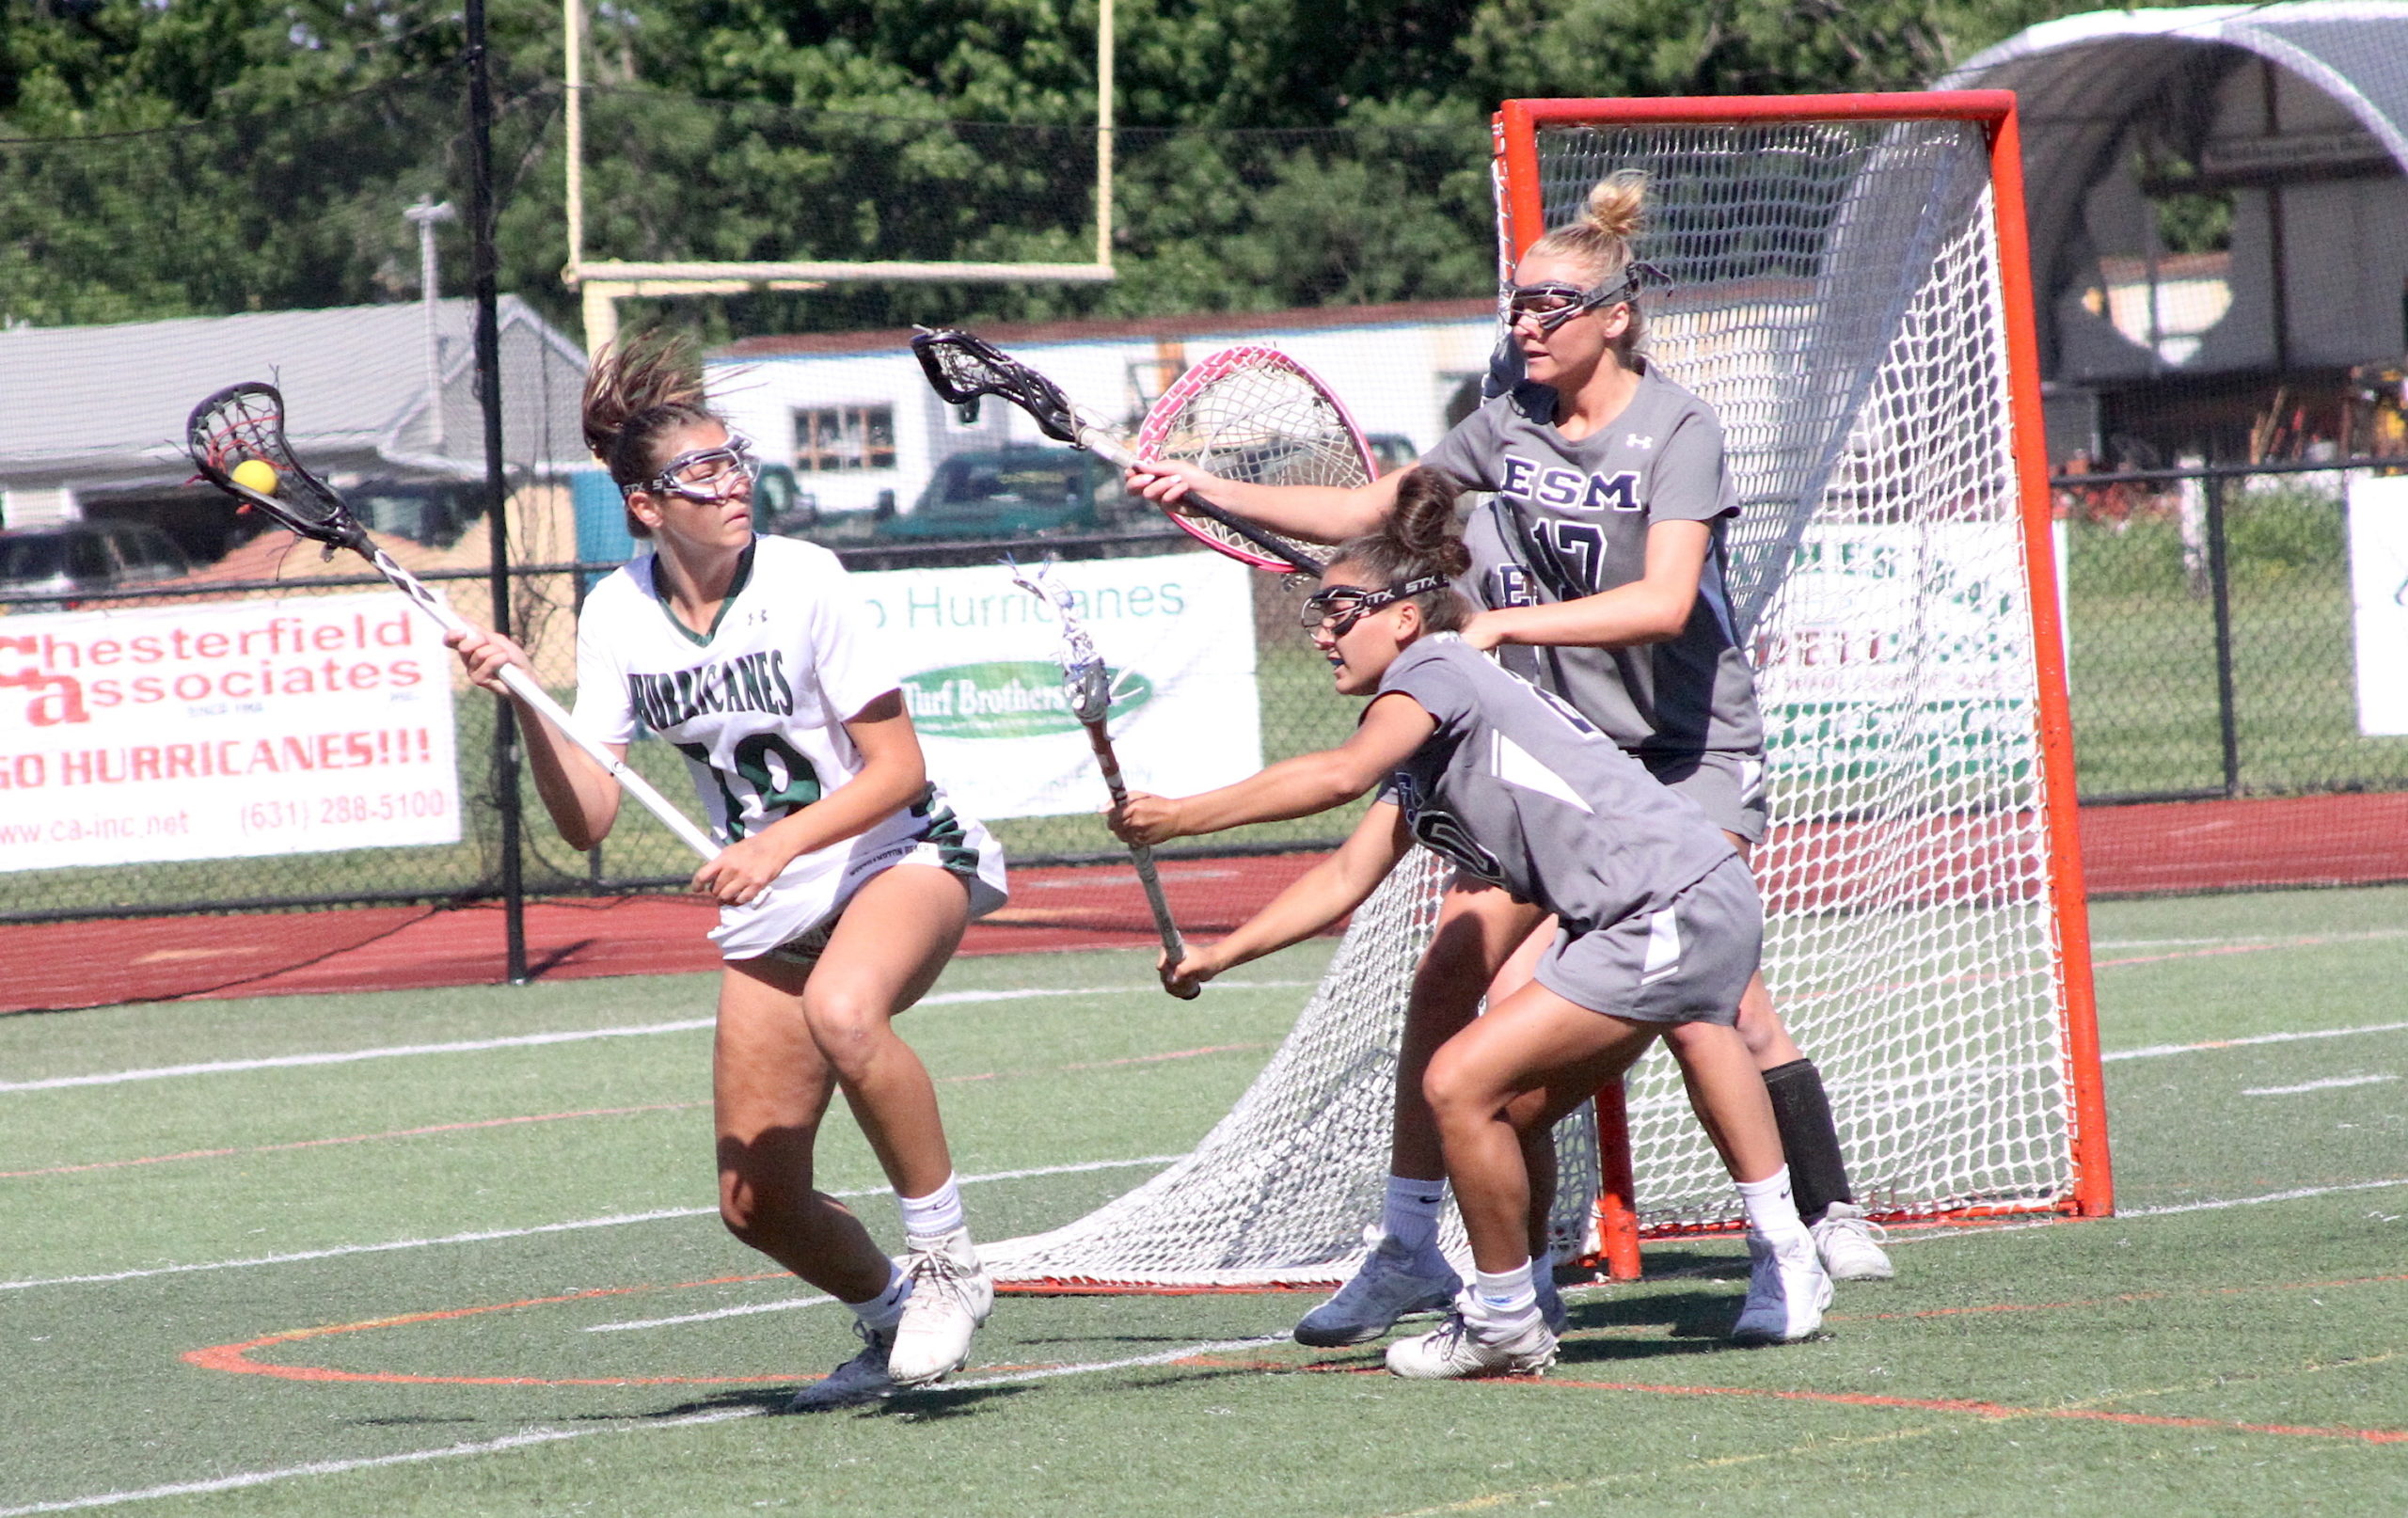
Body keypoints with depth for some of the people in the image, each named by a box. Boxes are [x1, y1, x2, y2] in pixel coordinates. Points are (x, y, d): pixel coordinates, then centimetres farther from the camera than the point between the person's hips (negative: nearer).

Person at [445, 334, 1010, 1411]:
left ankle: (947, 1263, -22)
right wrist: (526, 705, -23)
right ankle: (893, 1321, 31)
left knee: (842, 1009, -39)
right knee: (757, 1204, 0)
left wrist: (780, 842, -28)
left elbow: (897, 768, -15)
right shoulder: (617, 616, -6)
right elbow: (587, 820, -8)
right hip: (767, 913, 5)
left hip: (907, 858, -5)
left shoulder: (801, 579, -16)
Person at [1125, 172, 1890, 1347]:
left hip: (1689, 749, -5)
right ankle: (1407, 1250, -1)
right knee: (1454, 963, -7)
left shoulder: (1677, 430, -13)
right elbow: (1365, 511, 11)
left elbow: (1664, 601, -26)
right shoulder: (1510, 426, 3)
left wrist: (1503, 625, -31)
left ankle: (1829, 1216, -1)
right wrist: (1213, 492, 1)